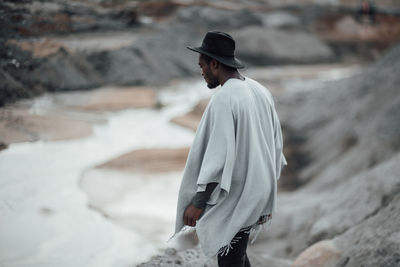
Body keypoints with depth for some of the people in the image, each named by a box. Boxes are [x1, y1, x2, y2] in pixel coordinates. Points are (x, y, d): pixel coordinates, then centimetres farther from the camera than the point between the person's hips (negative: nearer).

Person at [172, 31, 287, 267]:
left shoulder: (224, 99, -21)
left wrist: (198, 202, -21)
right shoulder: (260, 91, 6)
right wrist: (267, 195, 20)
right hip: (257, 192, 9)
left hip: (234, 198, -9)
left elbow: (220, 154, -26)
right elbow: (275, 144, 11)